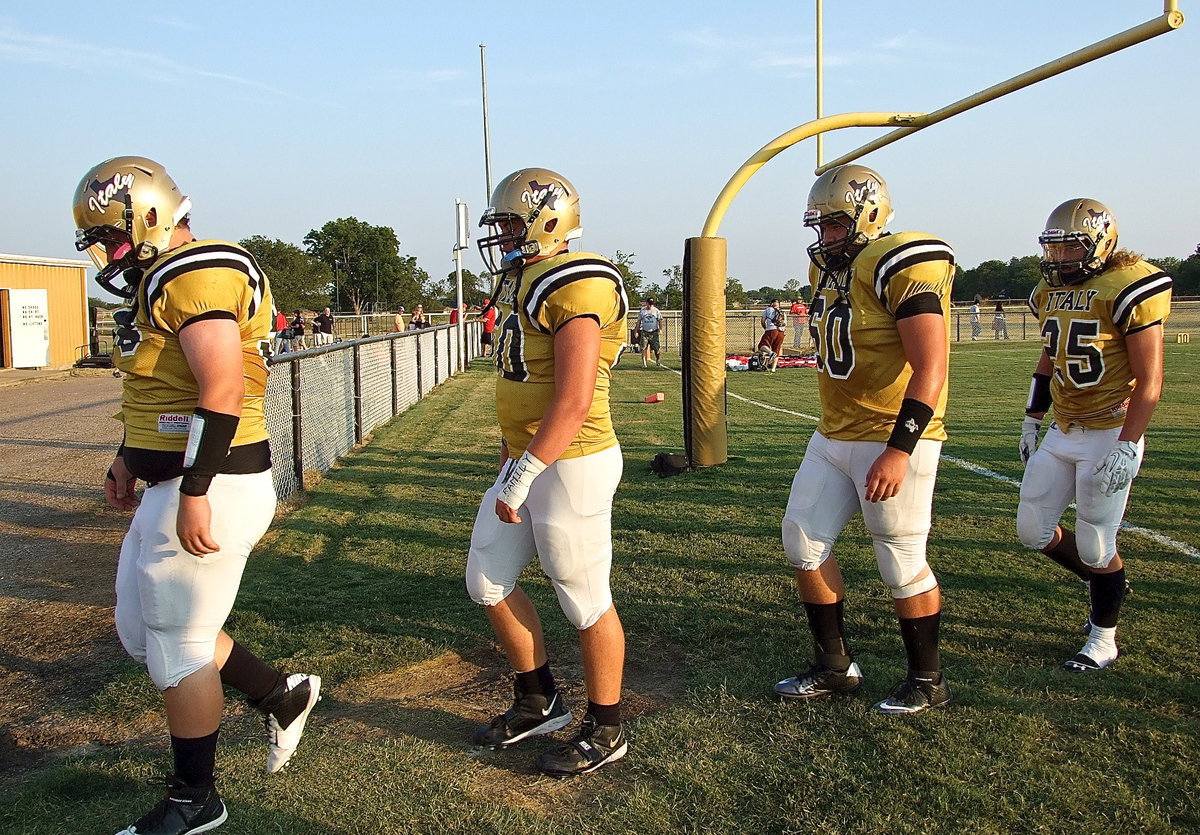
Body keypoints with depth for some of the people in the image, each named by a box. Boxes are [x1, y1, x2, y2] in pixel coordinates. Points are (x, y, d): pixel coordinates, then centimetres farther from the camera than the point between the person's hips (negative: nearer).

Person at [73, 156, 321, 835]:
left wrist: (194, 494, -26)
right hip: (174, 485, 11)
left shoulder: (197, 276, -18)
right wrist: (130, 460, 27)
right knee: (143, 627, 20)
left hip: (210, 488, -11)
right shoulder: (160, 283, 15)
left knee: (178, 646, 2)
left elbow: (222, 393, -26)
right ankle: (283, 695, 31)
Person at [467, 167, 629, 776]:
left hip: (570, 466, -10)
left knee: (586, 603, 4)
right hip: (528, 462, 10)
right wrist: (509, 455, 26)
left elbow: (574, 402, -25)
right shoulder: (524, 283, 13)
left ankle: (605, 731, 22)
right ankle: (538, 701, 32)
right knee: (487, 583, 15)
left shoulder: (573, 286, -18)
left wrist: (521, 475, -25)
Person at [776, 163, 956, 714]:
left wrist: (899, 449, -28)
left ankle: (927, 682, 21)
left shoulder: (902, 268, -16)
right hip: (833, 438, 9)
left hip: (893, 441, -9)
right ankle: (834, 667, 24)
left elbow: (930, 368, -22)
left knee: (902, 564, 2)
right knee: (803, 539, 9)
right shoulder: (830, 268, 11)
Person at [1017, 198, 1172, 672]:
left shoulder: (1127, 290, -15)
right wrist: (1031, 421, 20)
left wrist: (1125, 447, -22)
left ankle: (1104, 639, 22)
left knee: (1095, 546, 0)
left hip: (1109, 435, -7)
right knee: (1033, 532, 8)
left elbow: (1149, 381, -17)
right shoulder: (1050, 292, 8)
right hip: (1062, 433, 7)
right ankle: (1105, 584, 35)